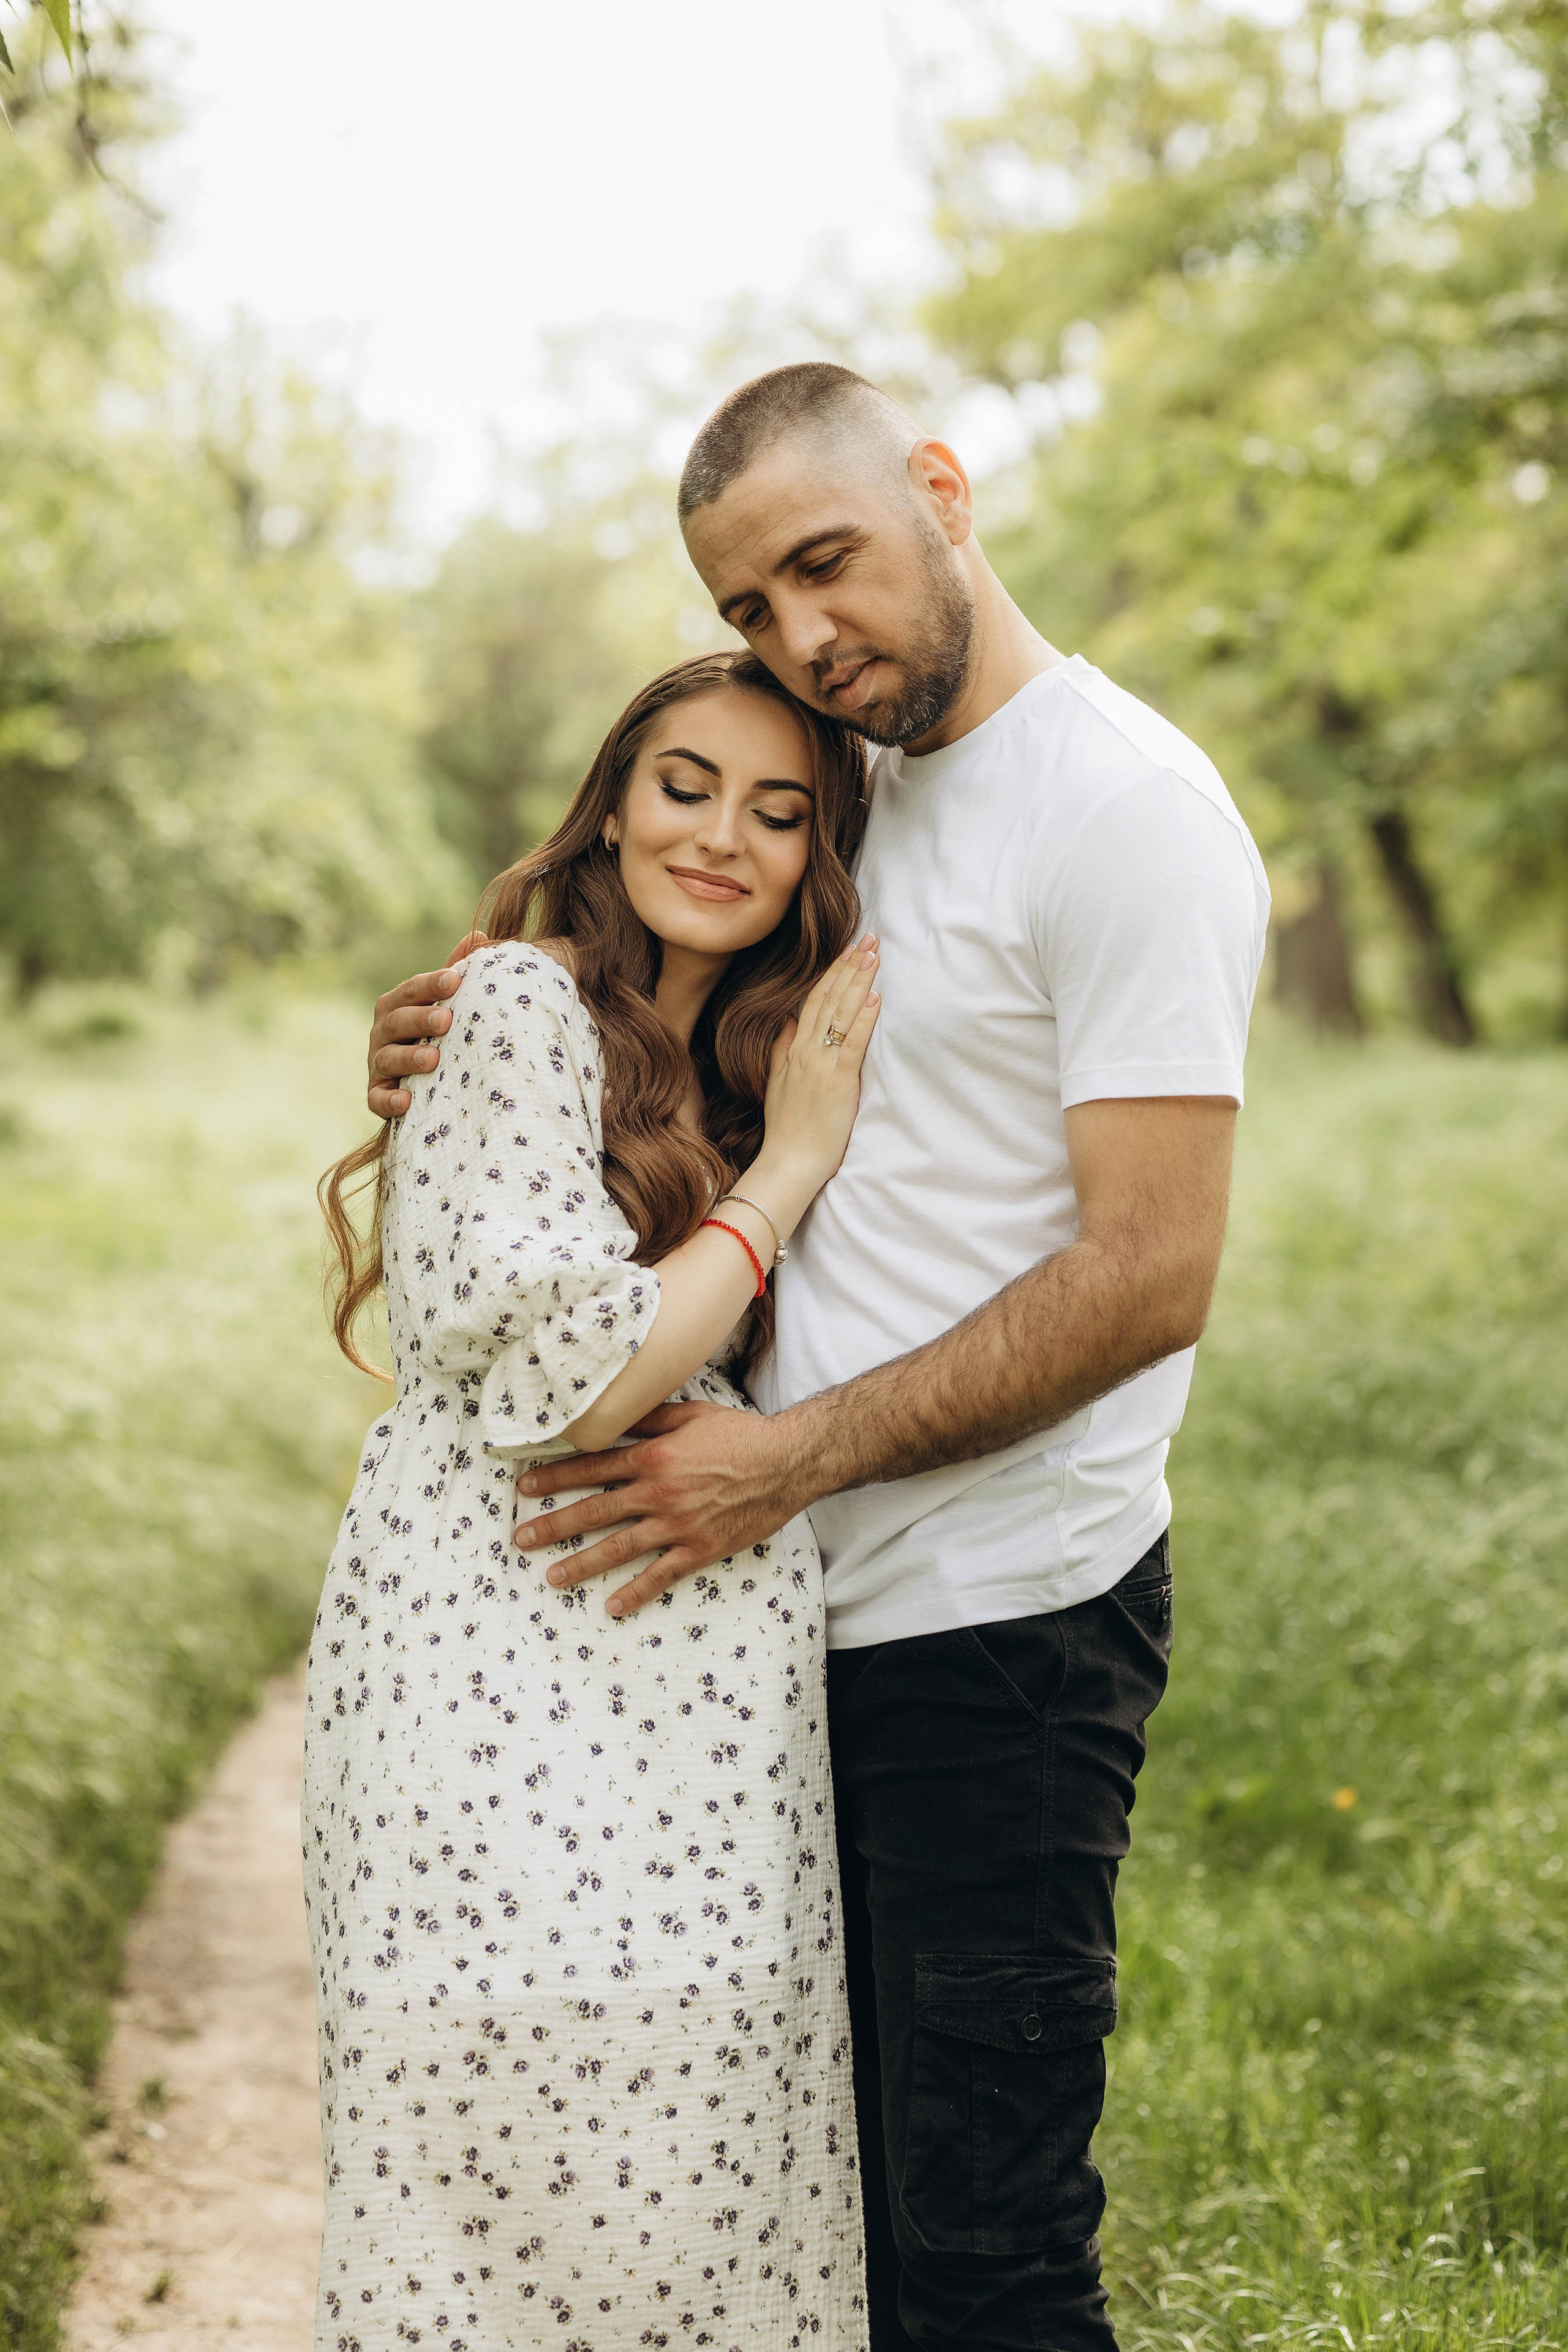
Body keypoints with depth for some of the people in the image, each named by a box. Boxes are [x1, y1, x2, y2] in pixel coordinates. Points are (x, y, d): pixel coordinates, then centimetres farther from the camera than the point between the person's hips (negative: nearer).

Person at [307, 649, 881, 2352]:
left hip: (684, 1700, 8)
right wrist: (789, 1168, -9)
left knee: (678, 2208, 11)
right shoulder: (526, 1008, -8)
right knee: (536, 2211, -1)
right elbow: (557, 1383, -17)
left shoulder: (724, 1060, 18)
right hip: (522, 1692, -8)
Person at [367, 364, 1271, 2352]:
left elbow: (1145, 1278, -18)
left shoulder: (1125, 808, -12)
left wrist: (788, 1460, -18)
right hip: (822, 1607, 8)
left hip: (1002, 1624, -8)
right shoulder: (869, 797, 15)